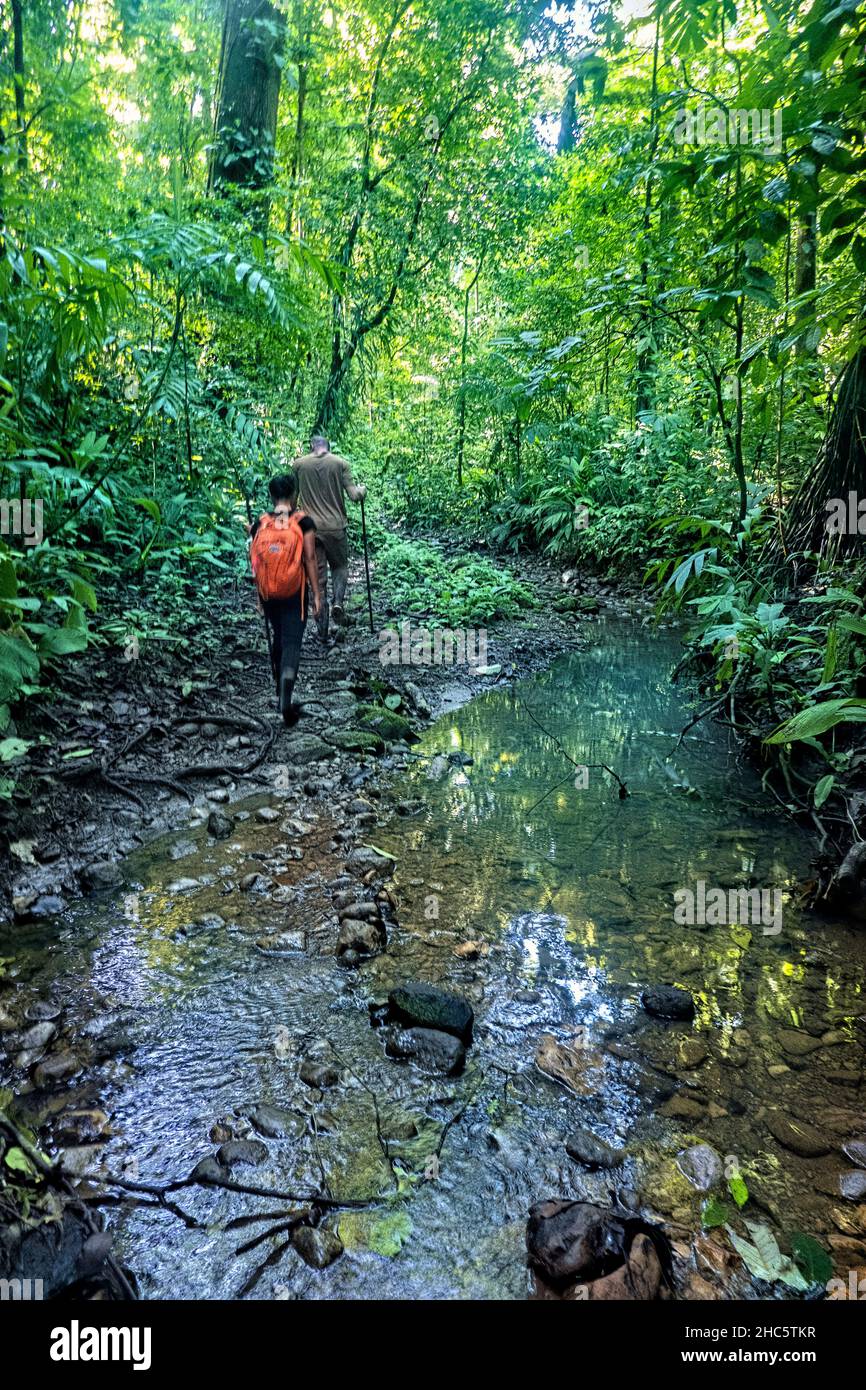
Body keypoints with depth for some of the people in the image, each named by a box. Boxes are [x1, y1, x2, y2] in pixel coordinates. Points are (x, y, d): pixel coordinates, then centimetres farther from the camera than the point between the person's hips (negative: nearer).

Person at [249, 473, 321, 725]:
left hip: (267, 593, 4)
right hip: (294, 592, -3)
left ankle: (280, 688, 37)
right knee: (292, 642, -3)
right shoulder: (304, 522, -7)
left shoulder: (259, 523, 2)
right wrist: (317, 594, -4)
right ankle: (285, 699, -22)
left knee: (276, 638, 23)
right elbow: (310, 559, -9)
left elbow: (254, 560, 6)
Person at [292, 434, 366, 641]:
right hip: (335, 527, -1)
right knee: (340, 566, 21)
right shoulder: (340, 463, -1)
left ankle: (322, 631, 8)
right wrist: (362, 489, 15)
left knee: (317, 578, 7)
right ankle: (338, 601, -6)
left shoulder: (298, 464, 3)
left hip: (309, 529, 1)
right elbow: (355, 496, -5)